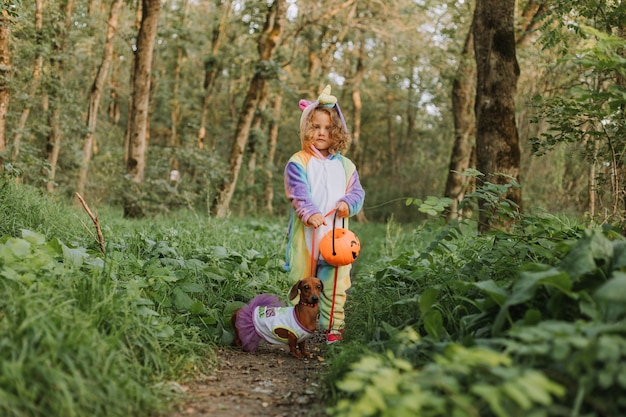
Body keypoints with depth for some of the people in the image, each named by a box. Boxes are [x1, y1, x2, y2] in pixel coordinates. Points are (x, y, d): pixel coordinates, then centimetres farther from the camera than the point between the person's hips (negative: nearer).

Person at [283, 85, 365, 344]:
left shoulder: (344, 165, 13)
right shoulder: (298, 162, 0)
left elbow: (357, 192, 10)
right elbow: (299, 193, -12)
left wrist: (348, 203, -12)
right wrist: (310, 213, -29)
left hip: (336, 234, 2)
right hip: (306, 235, -2)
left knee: (334, 284, 2)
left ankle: (333, 327, 10)